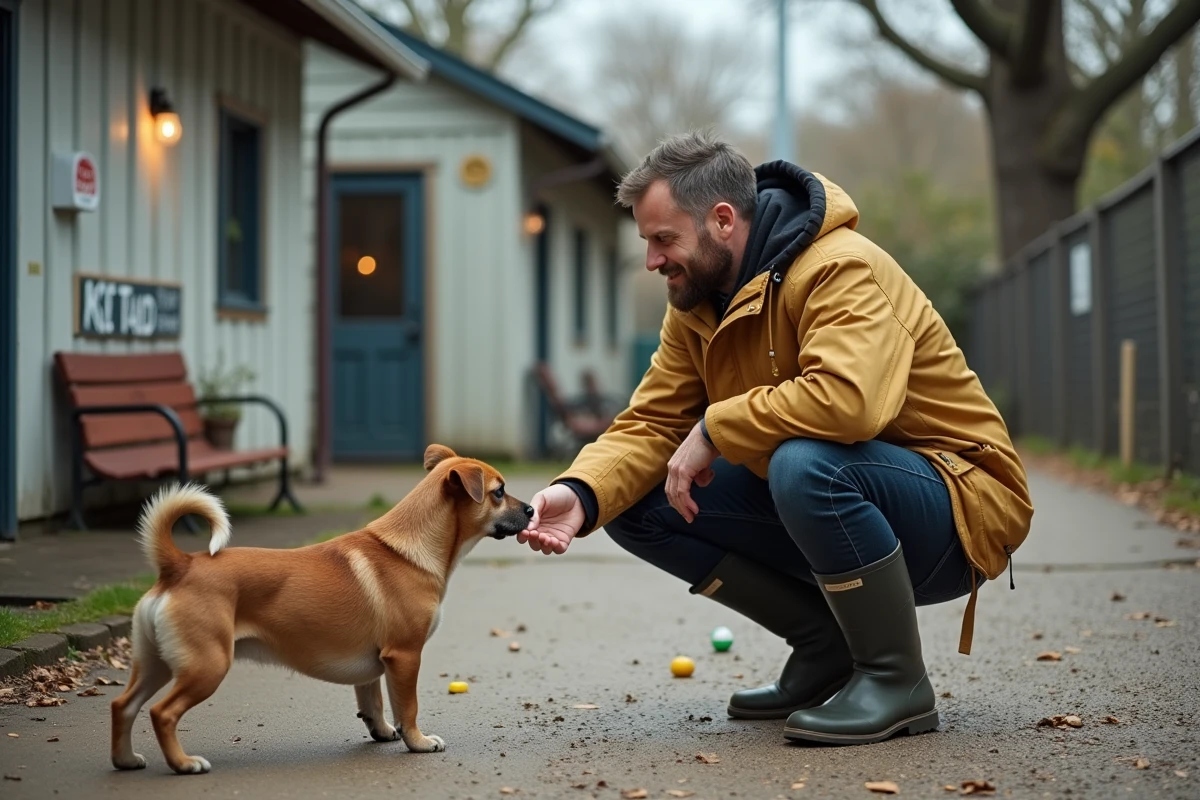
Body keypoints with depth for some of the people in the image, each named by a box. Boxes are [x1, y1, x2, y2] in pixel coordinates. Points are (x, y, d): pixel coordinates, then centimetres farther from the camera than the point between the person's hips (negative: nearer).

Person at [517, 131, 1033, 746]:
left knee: (803, 464, -39)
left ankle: (896, 679, -17)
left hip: (956, 509, -8)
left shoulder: (842, 269, -22)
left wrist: (715, 429, -27)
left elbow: (846, 398, -39)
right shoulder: (697, 304, 5)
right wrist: (582, 493, -20)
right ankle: (826, 649, 4)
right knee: (638, 506, -4)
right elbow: (650, 423, 0)